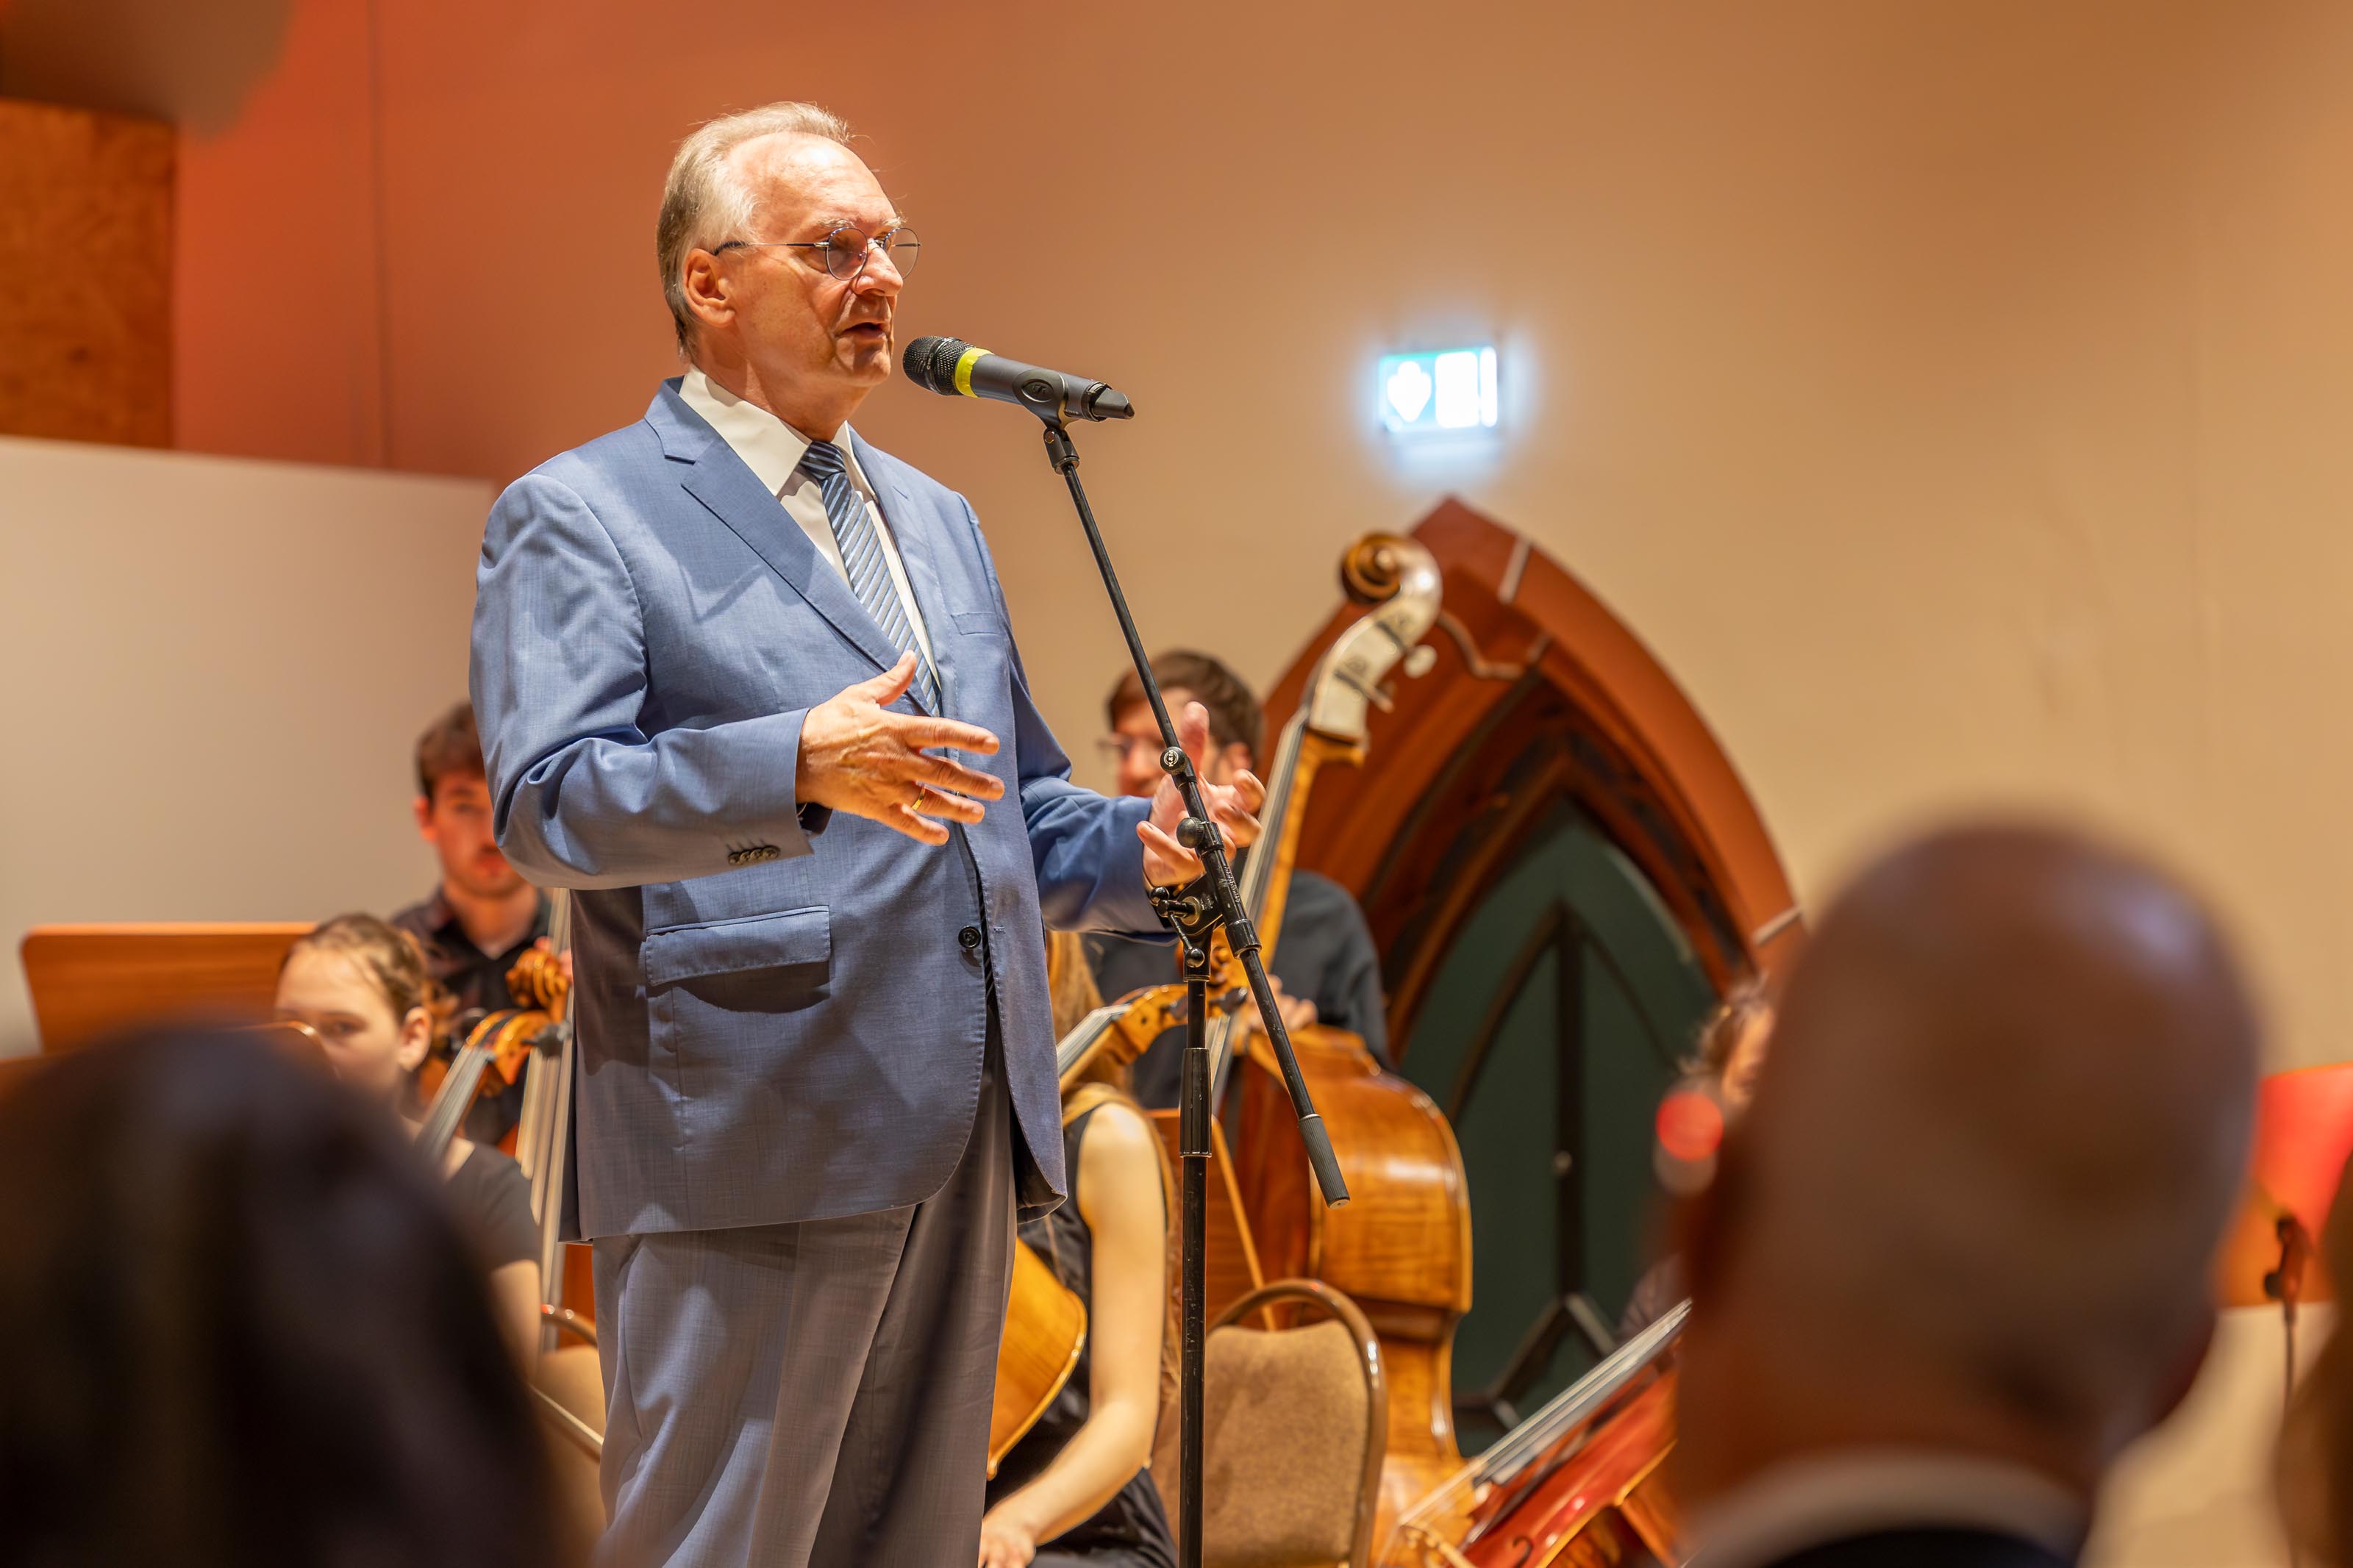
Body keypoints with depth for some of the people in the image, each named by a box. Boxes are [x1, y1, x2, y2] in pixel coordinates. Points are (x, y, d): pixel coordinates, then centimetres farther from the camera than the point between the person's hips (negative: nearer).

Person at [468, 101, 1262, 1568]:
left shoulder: (939, 519, 22)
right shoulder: (579, 514, -1)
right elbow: (543, 800, -15)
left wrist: (1142, 846, 5)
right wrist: (798, 767, -30)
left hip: (967, 1142, 7)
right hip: (750, 1155, -7)